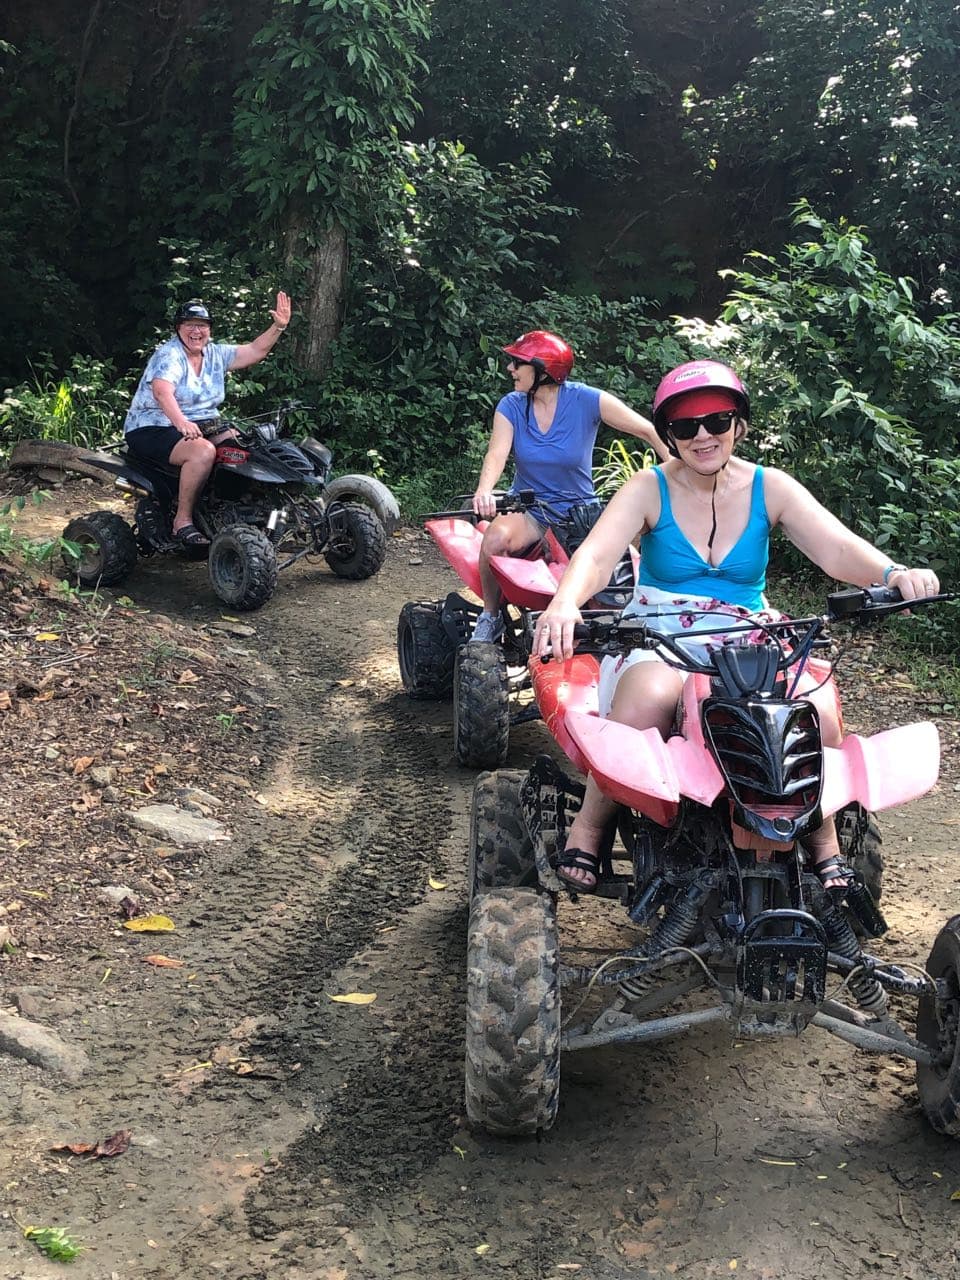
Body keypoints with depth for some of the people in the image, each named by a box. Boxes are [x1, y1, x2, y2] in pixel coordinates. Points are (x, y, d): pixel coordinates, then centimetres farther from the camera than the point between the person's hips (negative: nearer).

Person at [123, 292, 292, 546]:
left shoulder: (216, 354, 12)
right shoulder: (169, 356, -13)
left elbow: (255, 351, 13)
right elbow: (162, 391, -32)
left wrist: (279, 326, -3)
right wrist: (182, 422, -50)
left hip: (203, 428, 8)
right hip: (152, 430, -8)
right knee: (203, 451, -36)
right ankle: (183, 521, -26)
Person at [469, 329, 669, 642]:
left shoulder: (585, 400, -9)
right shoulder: (511, 406, -2)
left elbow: (649, 432, -10)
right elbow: (497, 453, -18)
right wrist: (484, 491, -40)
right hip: (529, 509, 1)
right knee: (496, 538, -31)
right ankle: (490, 616, -6)